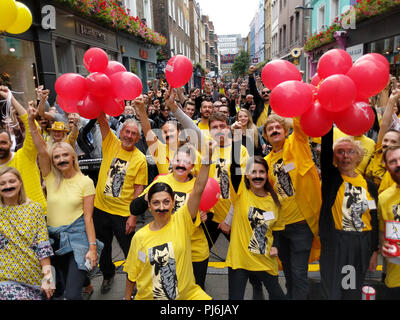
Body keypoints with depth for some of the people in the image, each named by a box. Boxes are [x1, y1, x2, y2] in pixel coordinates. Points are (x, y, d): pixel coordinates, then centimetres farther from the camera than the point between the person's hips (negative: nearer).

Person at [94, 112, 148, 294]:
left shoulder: (140, 159, -9)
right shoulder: (111, 144, -3)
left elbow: (139, 190, -9)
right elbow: (102, 120, -16)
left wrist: (133, 216, -12)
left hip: (123, 213, -3)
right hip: (101, 209, 3)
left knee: (130, 251, 8)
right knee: (103, 247, 22)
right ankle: (108, 274, 48)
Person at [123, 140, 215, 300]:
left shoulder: (181, 221, -10)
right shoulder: (139, 236, -7)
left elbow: (198, 190, -22)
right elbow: (132, 273, 4)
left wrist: (206, 159, -30)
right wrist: (127, 298, 8)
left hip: (188, 294, -1)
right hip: (148, 297, 2)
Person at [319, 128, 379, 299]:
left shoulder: (369, 185, 5)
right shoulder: (331, 177, -3)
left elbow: (375, 220, 8)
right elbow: (325, 147, -17)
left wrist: (375, 250, 7)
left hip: (362, 245, 3)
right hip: (334, 243, -3)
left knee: (354, 292, 16)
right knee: (332, 290, 5)